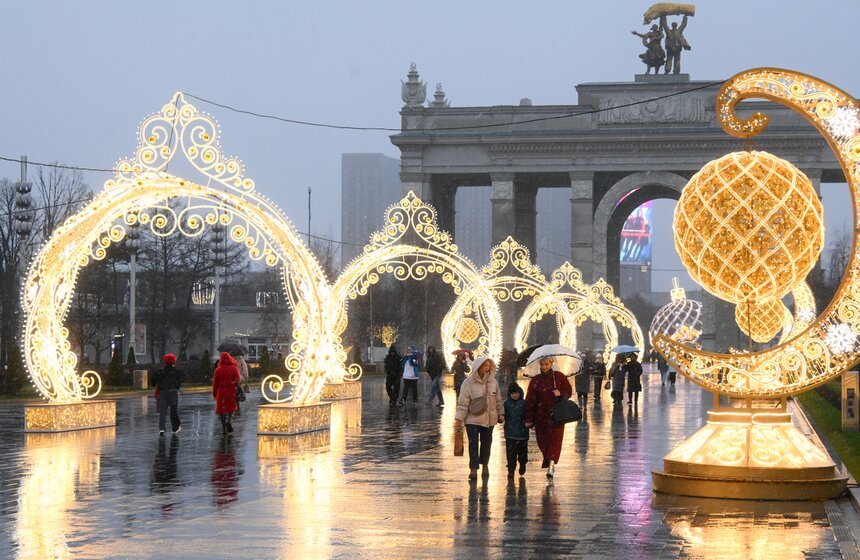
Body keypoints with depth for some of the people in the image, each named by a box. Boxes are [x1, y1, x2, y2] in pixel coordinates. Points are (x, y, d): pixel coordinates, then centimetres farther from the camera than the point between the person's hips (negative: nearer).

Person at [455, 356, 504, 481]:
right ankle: (473, 469, -1)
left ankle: (485, 466, 29)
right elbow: (463, 402, -9)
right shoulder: (468, 382, -9)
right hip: (473, 419, -4)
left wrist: (501, 413, 12)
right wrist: (459, 418, -13)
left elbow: (498, 400, 14)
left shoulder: (493, 381, 4)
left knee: (486, 443, 13)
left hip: (489, 419, 4)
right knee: (473, 444, -5)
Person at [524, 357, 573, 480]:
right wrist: (529, 419, 3)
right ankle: (550, 463, 17)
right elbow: (529, 400, 6)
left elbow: (569, 391, 8)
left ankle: (551, 464, -21)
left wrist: (560, 393, -15)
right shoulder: (535, 380, 7)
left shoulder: (559, 376, 3)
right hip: (540, 416, 3)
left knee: (555, 438, -13)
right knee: (542, 440, 1)